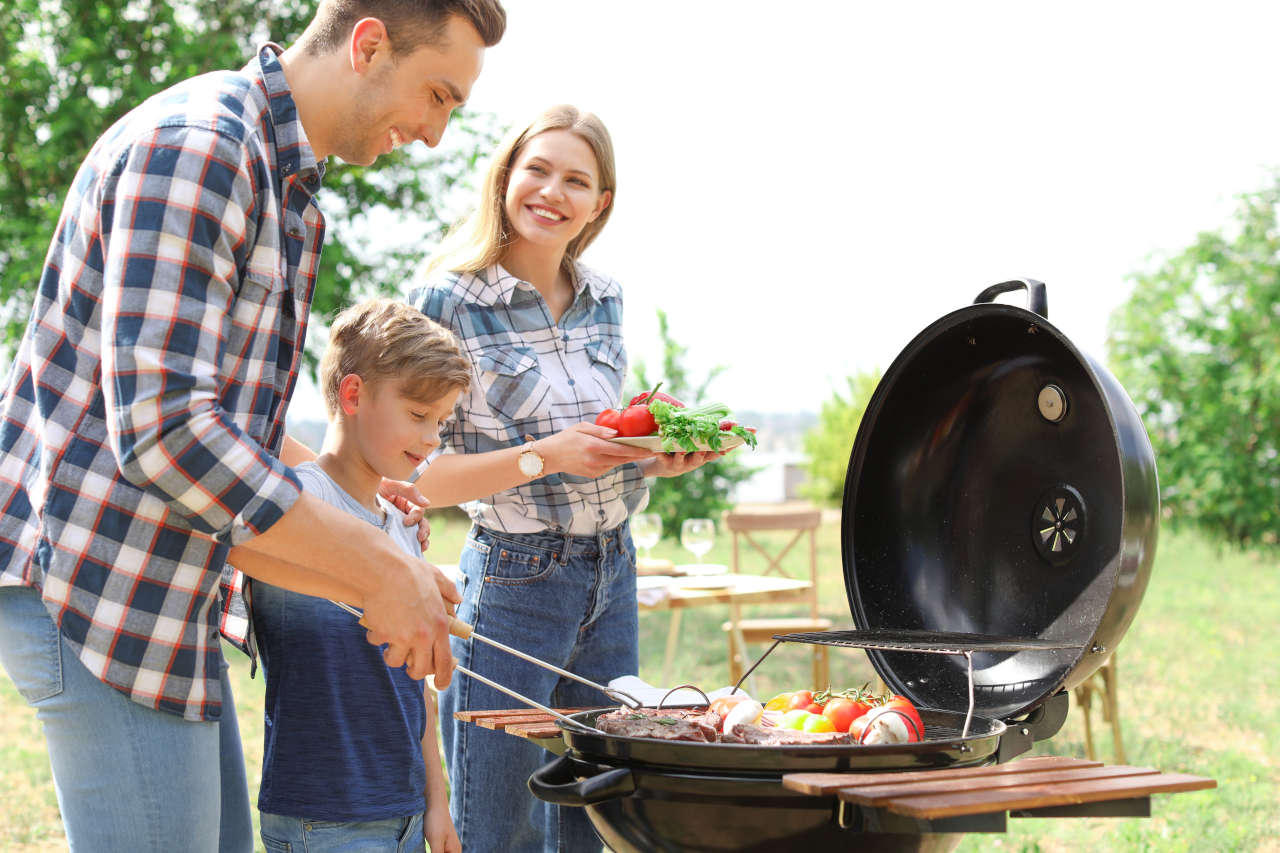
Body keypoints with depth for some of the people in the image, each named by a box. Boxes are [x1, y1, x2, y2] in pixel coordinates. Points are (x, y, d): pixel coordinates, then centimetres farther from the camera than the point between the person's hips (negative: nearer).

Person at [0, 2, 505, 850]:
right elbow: (161, 425, -27)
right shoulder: (194, 147, -19)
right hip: (100, 585, -10)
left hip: (169, 594, 10)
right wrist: (380, 569, -22)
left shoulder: (282, 180, 15)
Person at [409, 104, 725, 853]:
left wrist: (656, 457, -1)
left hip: (614, 575, 6)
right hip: (514, 584, -6)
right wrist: (544, 457, -22)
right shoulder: (449, 302, -11)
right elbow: (418, 477, -12)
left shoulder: (605, 299, 7)